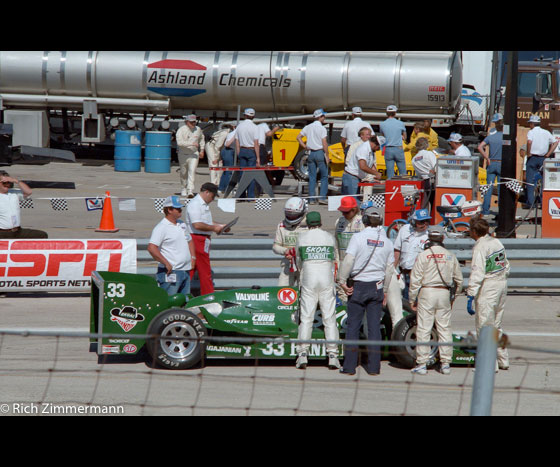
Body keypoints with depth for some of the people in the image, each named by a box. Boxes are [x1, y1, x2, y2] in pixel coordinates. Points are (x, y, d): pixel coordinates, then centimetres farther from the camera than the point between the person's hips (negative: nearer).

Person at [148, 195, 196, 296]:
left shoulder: (182, 224, 16)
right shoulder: (161, 227, -11)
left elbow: (189, 241, 31)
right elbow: (151, 248, -21)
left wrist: (193, 257, 15)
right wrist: (166, 264, -20)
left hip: (185, 271, 9)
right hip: (170, 272, -8)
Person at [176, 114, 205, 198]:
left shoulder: (198, 130, 3)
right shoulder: (181, 130, -11)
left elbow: (201, 139, 24)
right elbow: (180, 142, -26)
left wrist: (202, 150, 19)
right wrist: (192, 144, -29)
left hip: (194, 154, 1)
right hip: (183, 154, -1)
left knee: (192, 171, -15)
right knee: (183, 173, 10)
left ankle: (190, 191, -21)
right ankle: (183, 189, 31)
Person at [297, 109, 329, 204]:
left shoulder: (308, 127, 7)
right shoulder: (322, 129, -10)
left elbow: (298, 137, 9)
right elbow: (324, 143, -15)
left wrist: (305, 146, 10)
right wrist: (327, 156, -10)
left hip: (310, 153, 5)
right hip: (320, 153, -5)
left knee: (312, 177, 8)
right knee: (324, 177, 4)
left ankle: (312, 198, 6)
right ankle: (322, 197, -4)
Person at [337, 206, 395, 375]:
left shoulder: (358, 237, -8)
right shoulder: (387, 242, 4)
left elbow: (348, 261, -17)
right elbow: (389, 269, 7)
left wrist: (342, 281, -7)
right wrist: (384, 291, 16)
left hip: (358, 286, -3)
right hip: (377, 286, 3)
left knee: (353, 326, 2)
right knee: (374, 327, 6)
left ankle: (349, 366, 0)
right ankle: (374, 366, 5)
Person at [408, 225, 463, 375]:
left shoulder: (423, 256, -6)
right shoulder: (450, 256, 6)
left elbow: (415, 280, -6)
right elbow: (459, 280, 11)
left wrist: (412, 299, 2)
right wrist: (453, 296, 24)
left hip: (427, 292, -3)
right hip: (444, 293, 3)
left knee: (423, 329, -1)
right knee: (445, 329, 8)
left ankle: (422, 364, -2)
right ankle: (445, 363, 9)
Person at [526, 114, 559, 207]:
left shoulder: (531, 132, -6)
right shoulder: (546, 132, 9)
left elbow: (529, 141, -25)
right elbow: (555, 142, 10)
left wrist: (528, 153, -13)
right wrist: (548, 154, 8)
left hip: (532, 158, -4)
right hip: (543, 159, 4)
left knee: (530, 180, 0)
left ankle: (530, 201, -4)